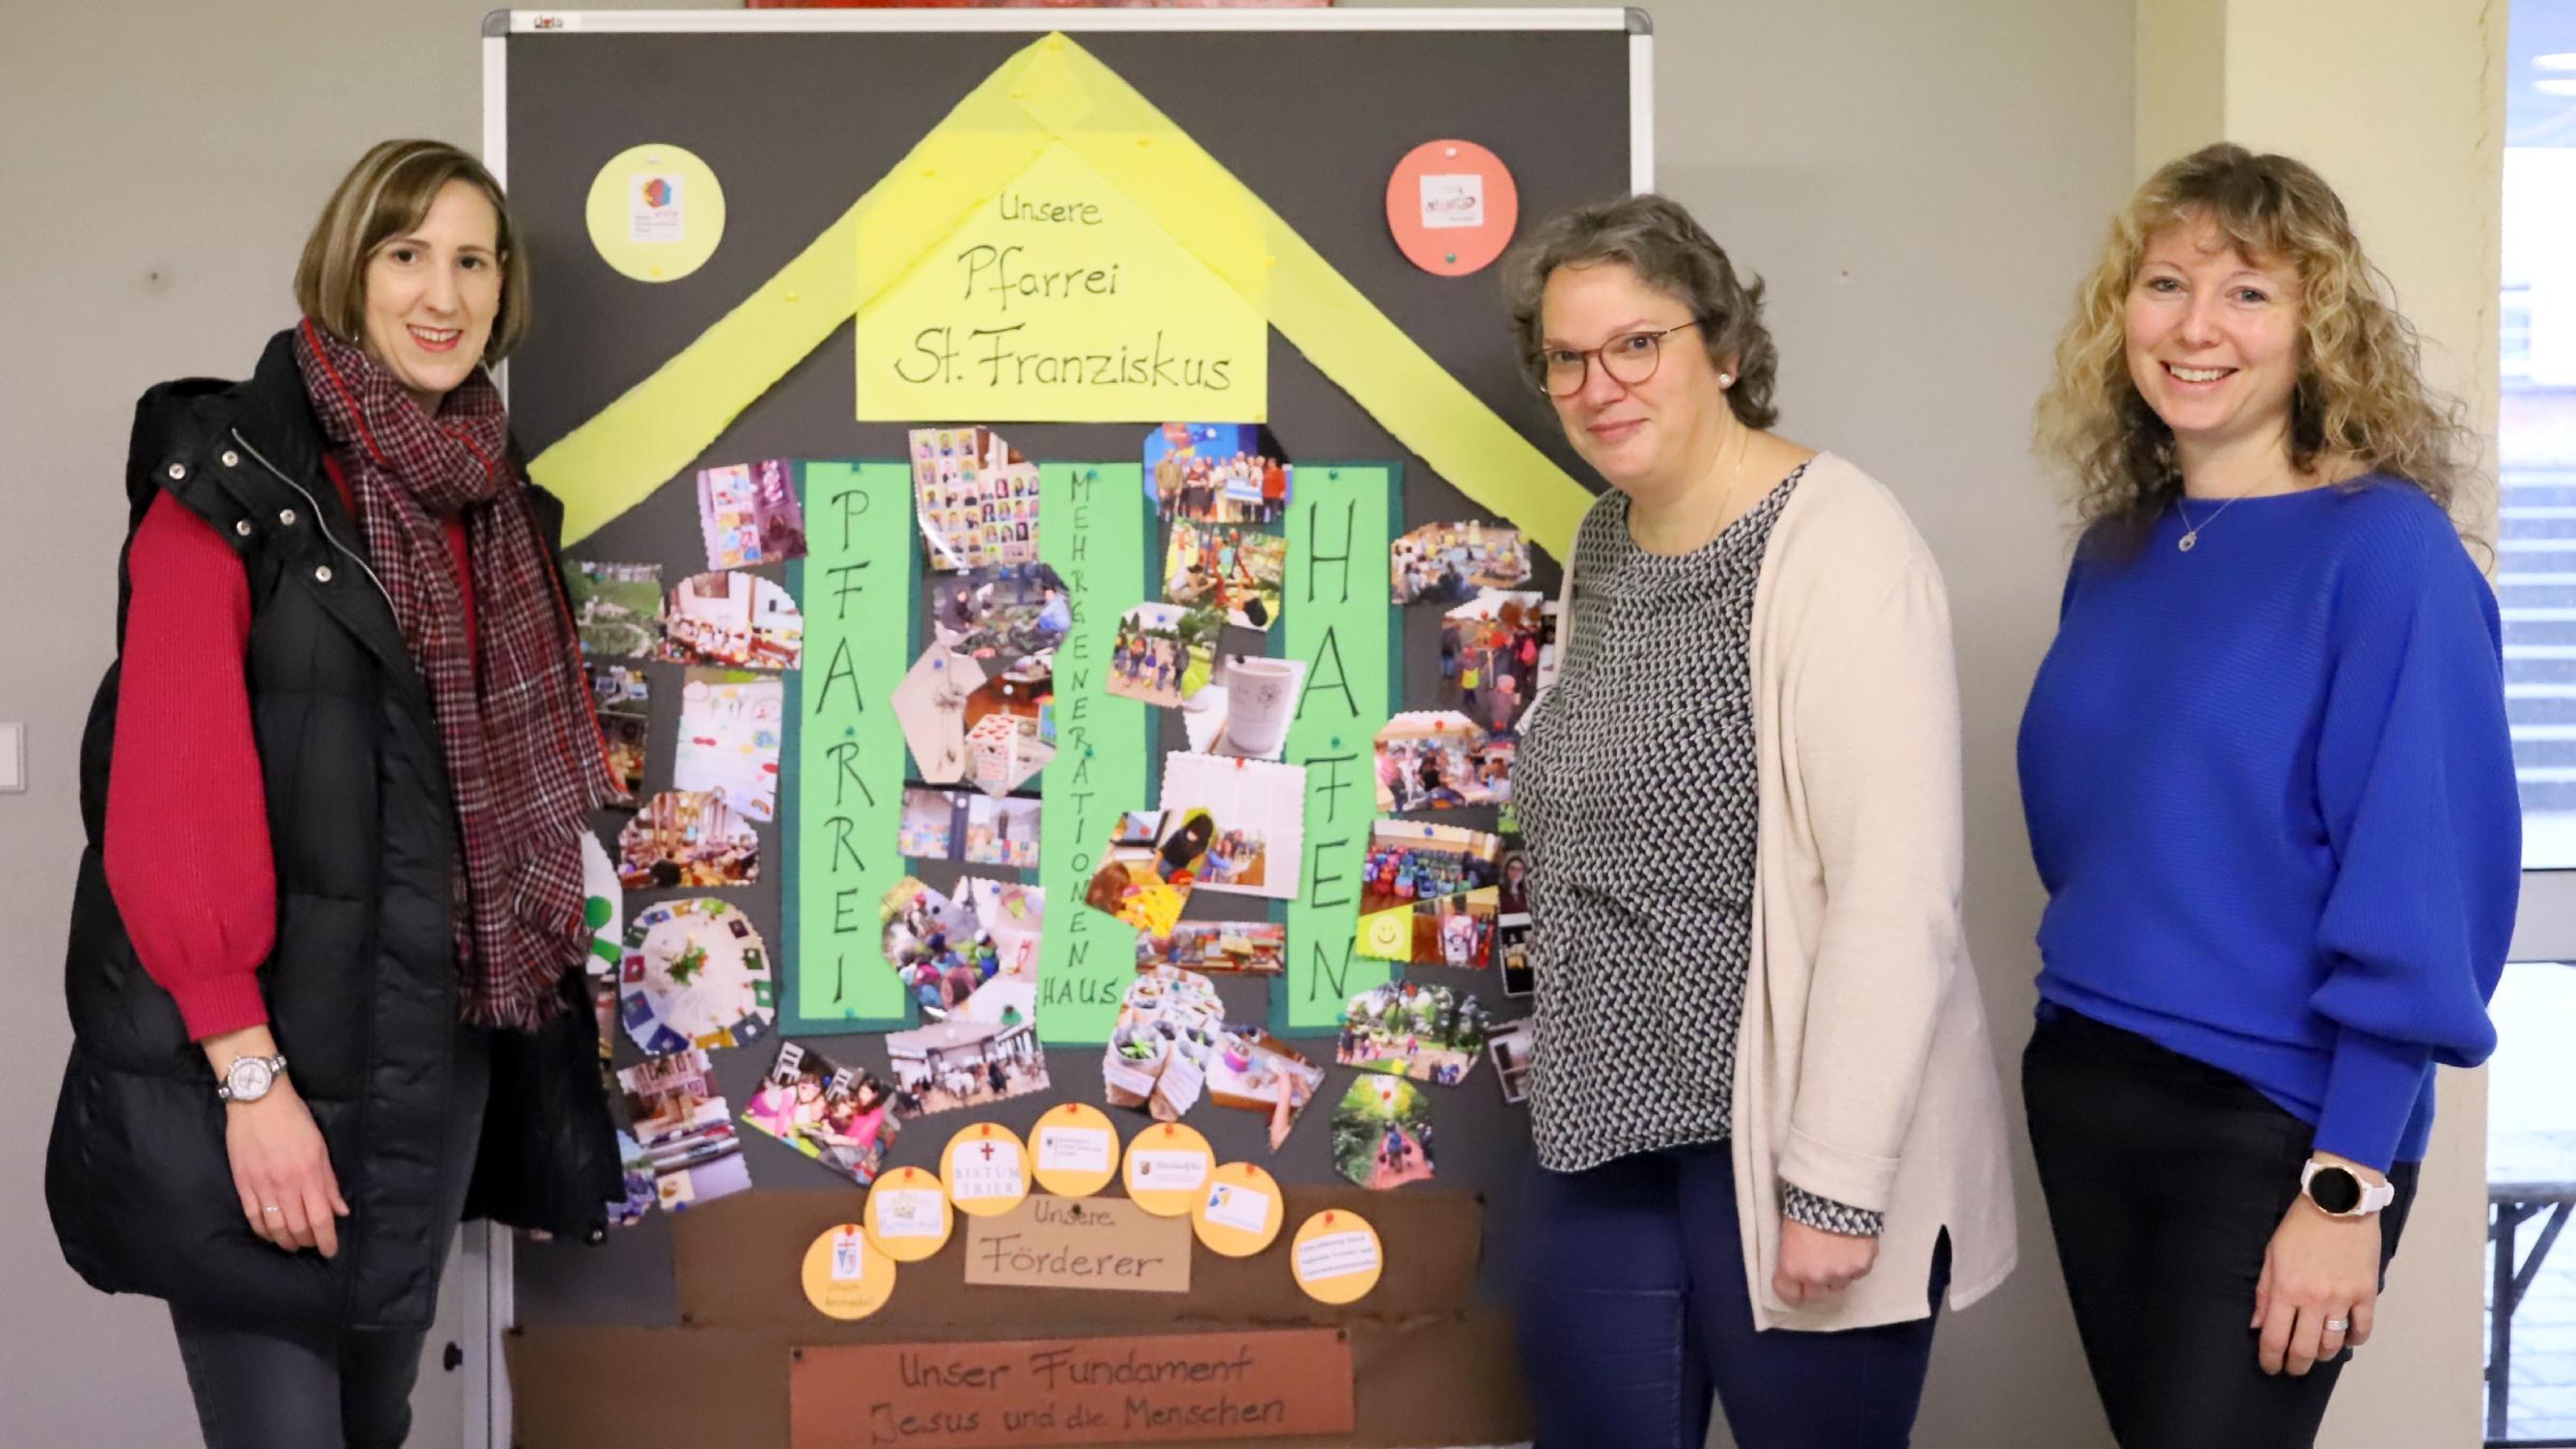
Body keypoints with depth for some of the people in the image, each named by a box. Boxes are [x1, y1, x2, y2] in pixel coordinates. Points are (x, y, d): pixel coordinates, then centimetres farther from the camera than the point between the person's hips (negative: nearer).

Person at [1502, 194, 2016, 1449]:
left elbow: (1895, 893, -20)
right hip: (1602, 1125, 7)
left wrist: (1837, 1184, -21)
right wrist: (1574, 1080, 15)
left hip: (1784, 1141, -7)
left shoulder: (1837, 547, -15)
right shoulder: (1601, 544, 10)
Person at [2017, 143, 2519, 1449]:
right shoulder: (2116, 552, 6)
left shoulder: (2386, 549, -12)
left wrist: (2347, 1185, -19)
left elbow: (2421, 887, -16)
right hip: (2083, 1092, 6)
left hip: (2278, 1122, -6)